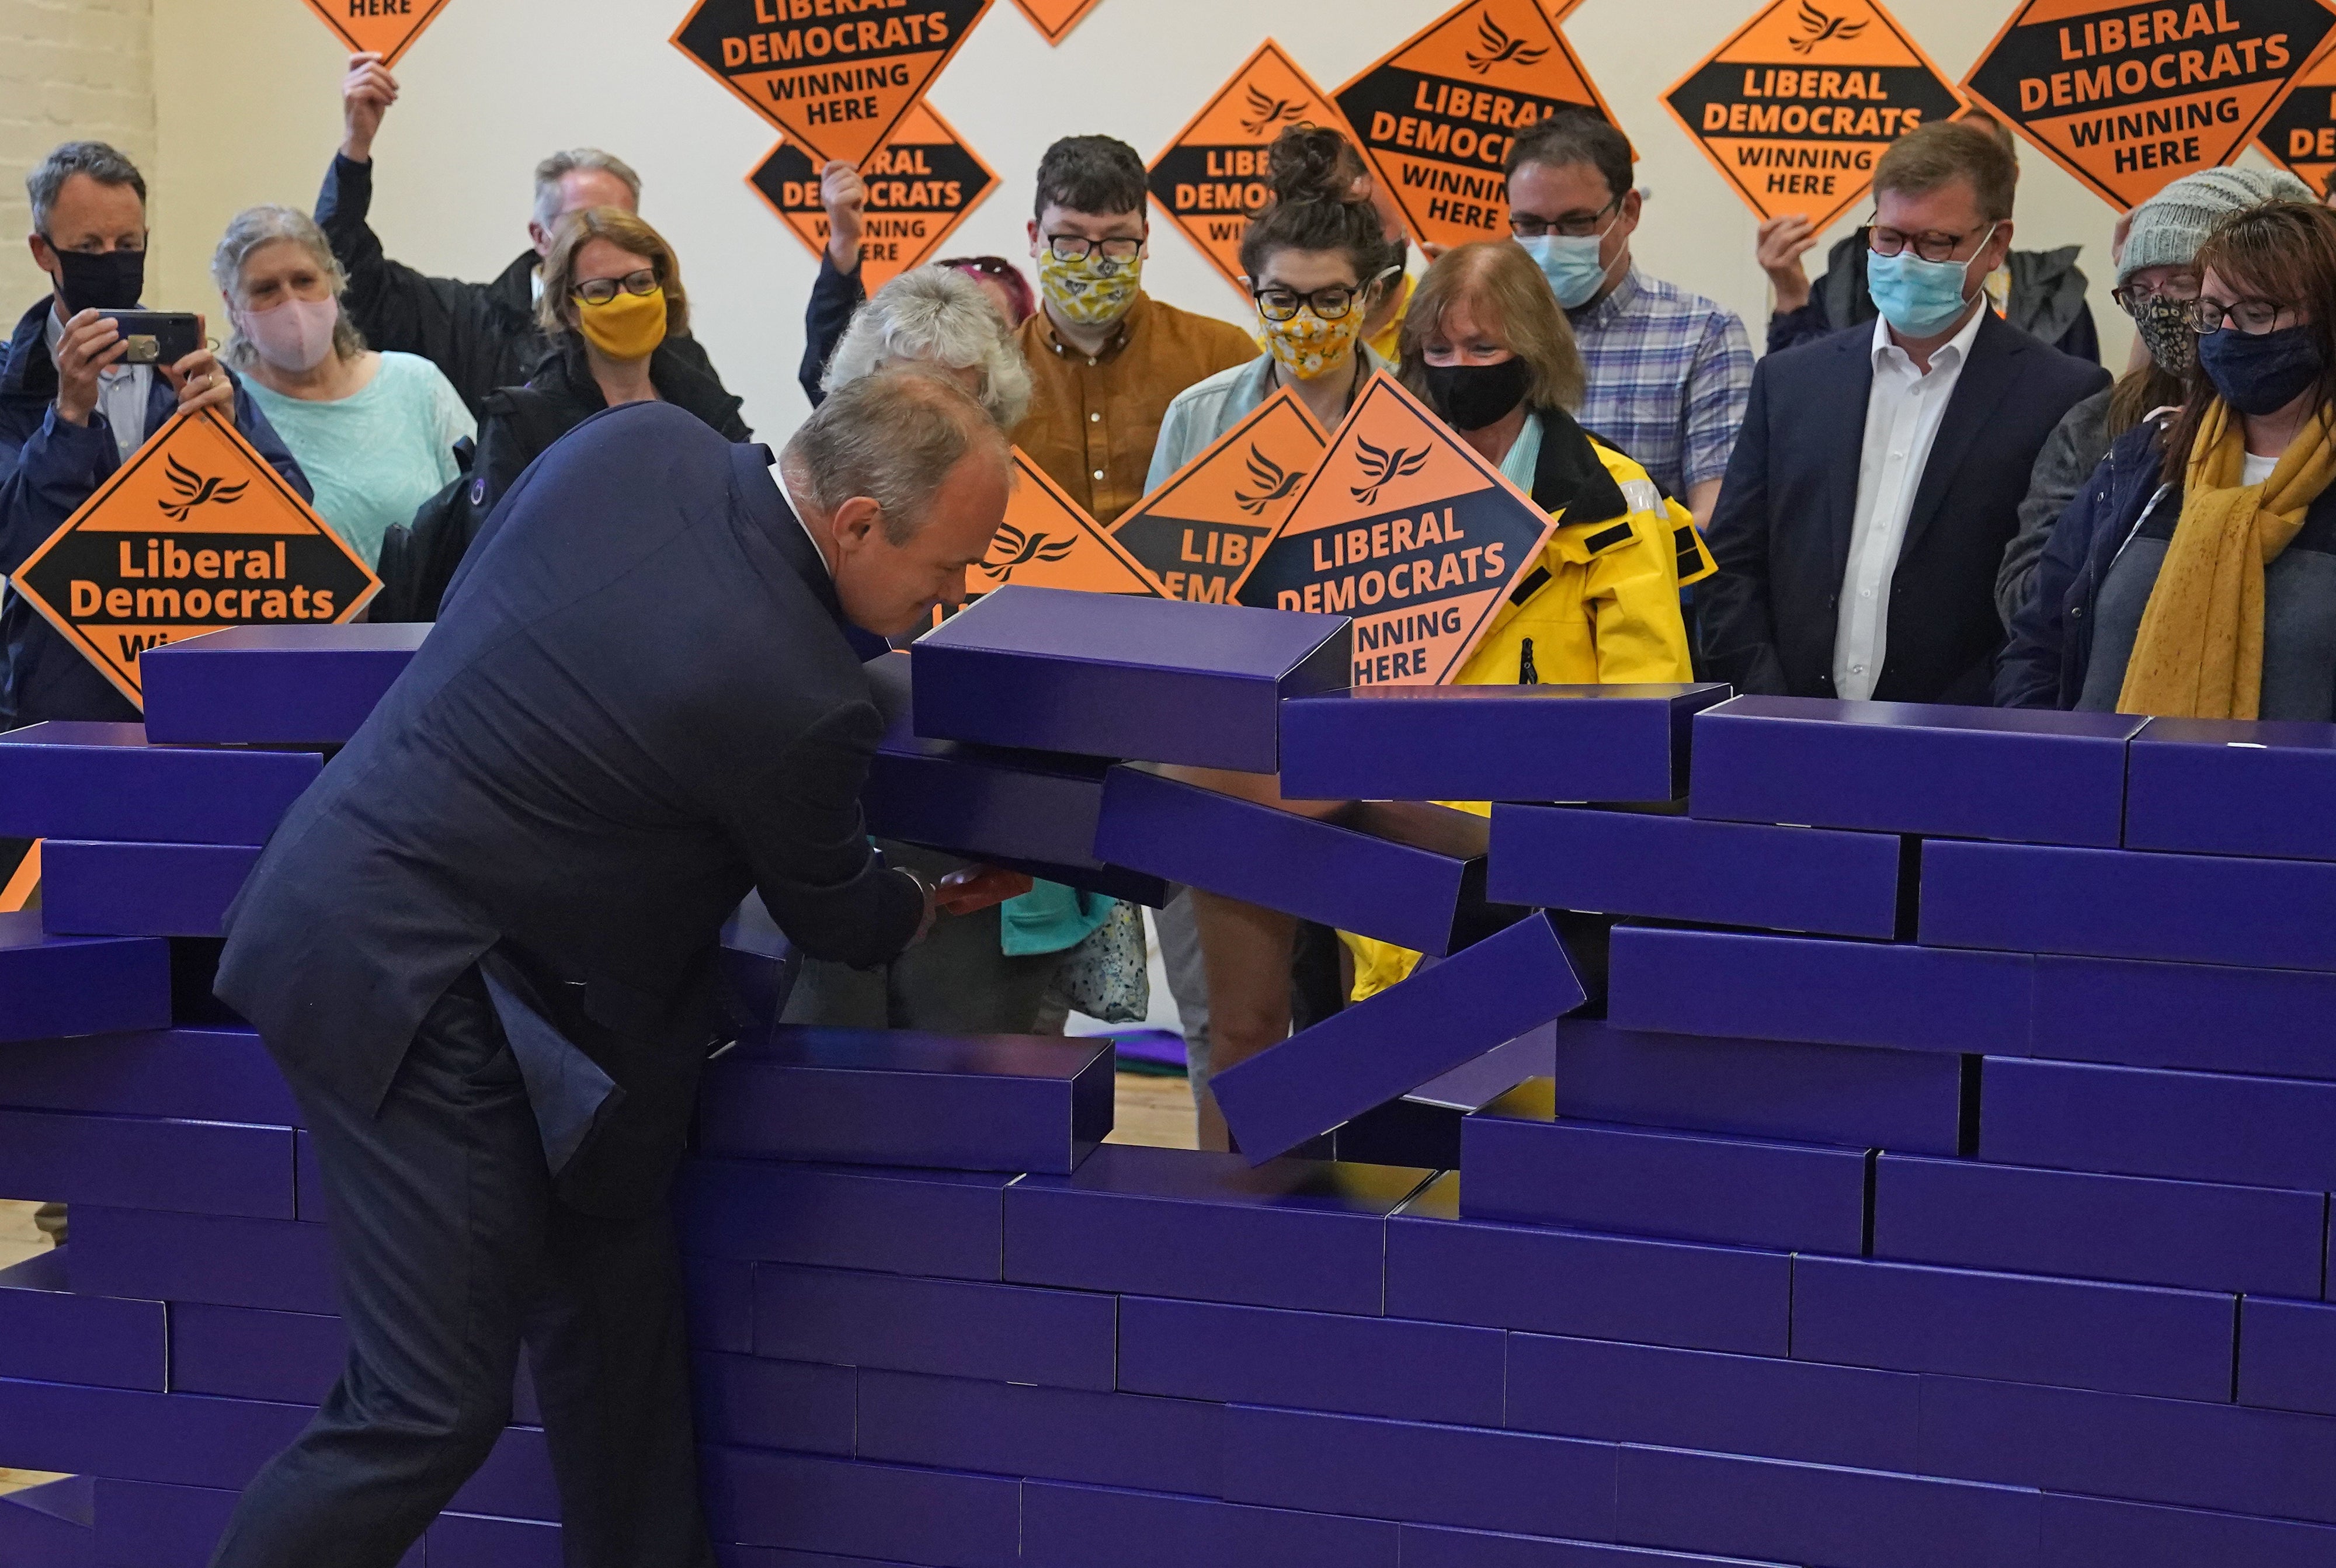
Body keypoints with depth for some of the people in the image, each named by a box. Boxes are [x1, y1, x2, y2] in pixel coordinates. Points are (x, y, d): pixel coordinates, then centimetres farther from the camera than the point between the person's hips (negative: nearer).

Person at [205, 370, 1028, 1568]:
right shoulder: (792, 696, -23)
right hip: (416, 995, -10)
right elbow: (832, 918, -1)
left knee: (615, 1300, 16)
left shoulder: (638, 439, -5)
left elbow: (470, 594, 14)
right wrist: (940, 904, 19)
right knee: (432, 1407, -4)